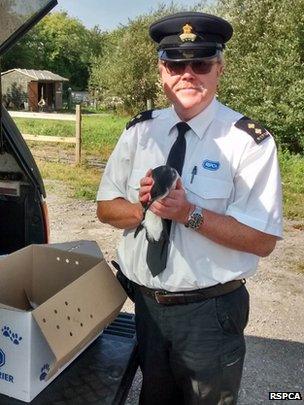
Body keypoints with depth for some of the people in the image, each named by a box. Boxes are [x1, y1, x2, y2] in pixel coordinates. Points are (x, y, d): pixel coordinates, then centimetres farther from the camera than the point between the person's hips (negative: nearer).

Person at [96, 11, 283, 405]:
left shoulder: (250, 141, -15)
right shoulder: (139, 131, -1)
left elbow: (263, 239, -16)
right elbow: (106, 208, 1)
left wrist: (189, 213, -28)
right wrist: (144, 207, -20)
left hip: (210, 311, -4)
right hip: (145, 302, 4)